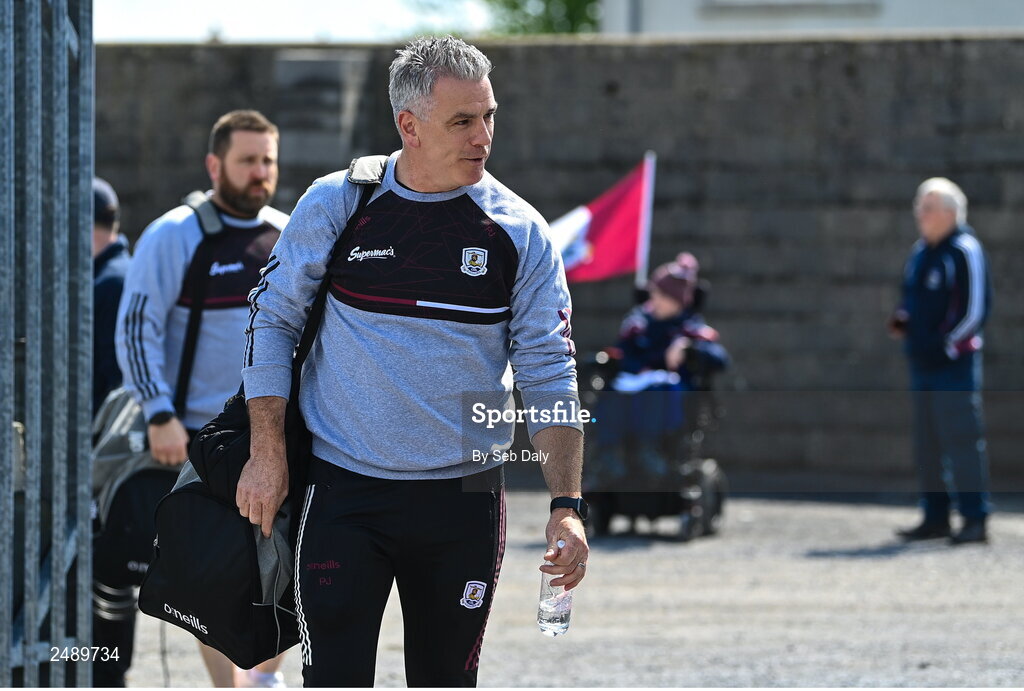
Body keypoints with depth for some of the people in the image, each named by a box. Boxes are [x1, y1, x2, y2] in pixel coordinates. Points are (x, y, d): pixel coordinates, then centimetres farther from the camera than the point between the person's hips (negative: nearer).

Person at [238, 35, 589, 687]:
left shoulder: (519, 231, -1)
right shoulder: (334, 205, -3)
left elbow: (549, 372, -2)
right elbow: (273, 318, 6)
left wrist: (567, 505, -11)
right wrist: (267, 455, 0)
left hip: (465, 498, 1)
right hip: (344, 490, -1)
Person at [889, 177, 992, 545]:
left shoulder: (964, 250, -9)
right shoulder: (920, 252, 16)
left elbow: (976, 308, -13)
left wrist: (946, 345, -16)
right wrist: (901, 320, 5)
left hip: (954, 362, -9)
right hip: (922, 362, 9)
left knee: (962, 439, -10)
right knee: (926, 444, 11)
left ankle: (975, 518, -9)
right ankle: (935, 517, 18)